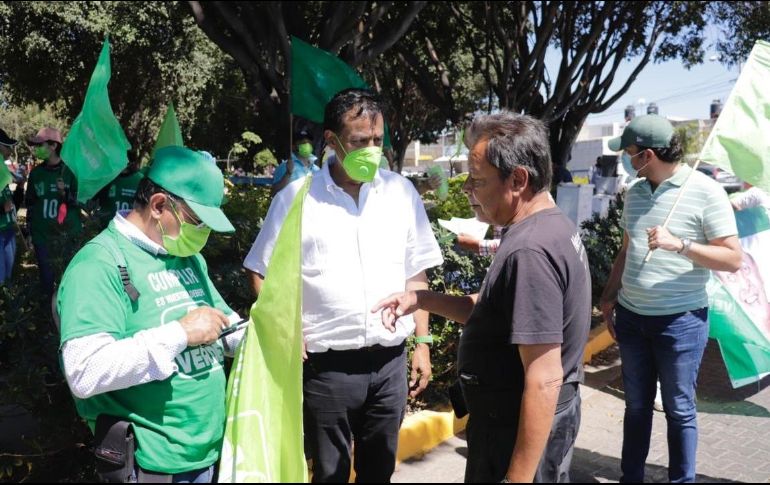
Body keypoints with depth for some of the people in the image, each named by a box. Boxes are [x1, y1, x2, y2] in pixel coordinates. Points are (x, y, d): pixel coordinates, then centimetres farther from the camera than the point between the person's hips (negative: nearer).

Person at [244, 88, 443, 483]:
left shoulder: (402, 192, 3)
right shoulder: (296, 198, -6)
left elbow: (416, 274, 8)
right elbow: (263, 274, 0)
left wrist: (422, 342, 6)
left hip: (390, 361, 3)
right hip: (327, 365, -2)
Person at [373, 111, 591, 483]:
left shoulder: (530, 251, -27)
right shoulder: (552, 227, 5)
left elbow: (545, 380, -29)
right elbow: (497, 313, 13)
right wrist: (422, 299, 3)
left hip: (520, 432, -10)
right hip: (535, 420, 10)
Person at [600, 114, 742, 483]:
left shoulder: (705, 192, -12)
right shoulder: (635, 191, 7)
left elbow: (732, 259, -14)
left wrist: (678, 244, -25)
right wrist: (609, 296, 14)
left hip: (680, 321, -5)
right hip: (631, 316, 6)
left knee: (679, 410, 7)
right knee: (636, 405, 16)